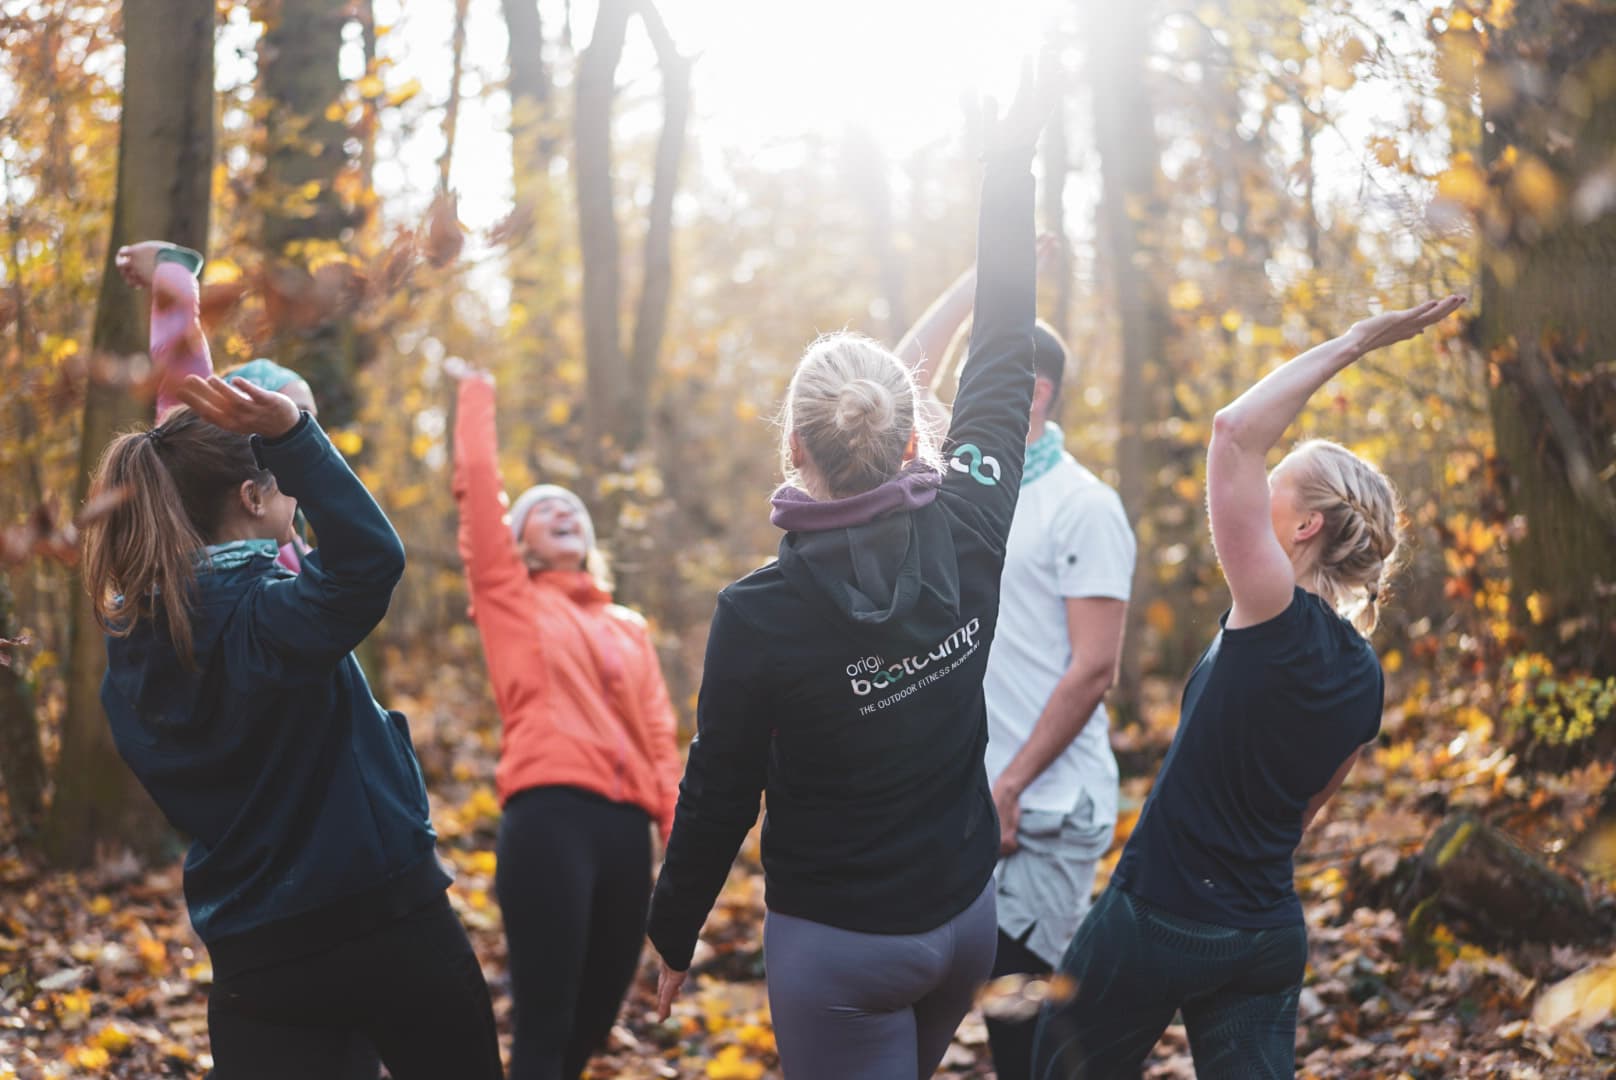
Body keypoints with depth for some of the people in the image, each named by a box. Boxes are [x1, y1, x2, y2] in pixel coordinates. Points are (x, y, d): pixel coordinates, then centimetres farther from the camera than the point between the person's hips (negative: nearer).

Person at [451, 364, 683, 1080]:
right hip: (550, 820, -5)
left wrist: (679, 829, 4)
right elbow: (478, 489, 5)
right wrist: (476, 399, 15)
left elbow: (659, 735, 16)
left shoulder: (628, 629, 24)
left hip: (627, 829, 5)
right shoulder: (511, 601, 12)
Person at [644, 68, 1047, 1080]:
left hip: (836, 947, -5)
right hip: (966, 920, 5)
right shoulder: (967, 536, -12)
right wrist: (1011, 165, 8)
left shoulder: (759, 615, -20)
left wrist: (673, 938, 6)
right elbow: (1005, 355, 0)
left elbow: (720, 795, -10)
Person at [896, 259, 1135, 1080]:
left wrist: (1009, 786, -17)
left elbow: (1094, 668, -14)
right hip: (963, 801, 7)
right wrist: (981, 279, 14)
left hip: (1043, 813, -7)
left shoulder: (1083, 506, -9)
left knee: (1022, 1004, -7)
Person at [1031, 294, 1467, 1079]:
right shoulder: (1365, 676, 2)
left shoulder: (1275, 618, -20)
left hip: (1158, 919, -6)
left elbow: (1236, 430, -25)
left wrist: (1355, 341, -18)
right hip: (1271, 934, 6)